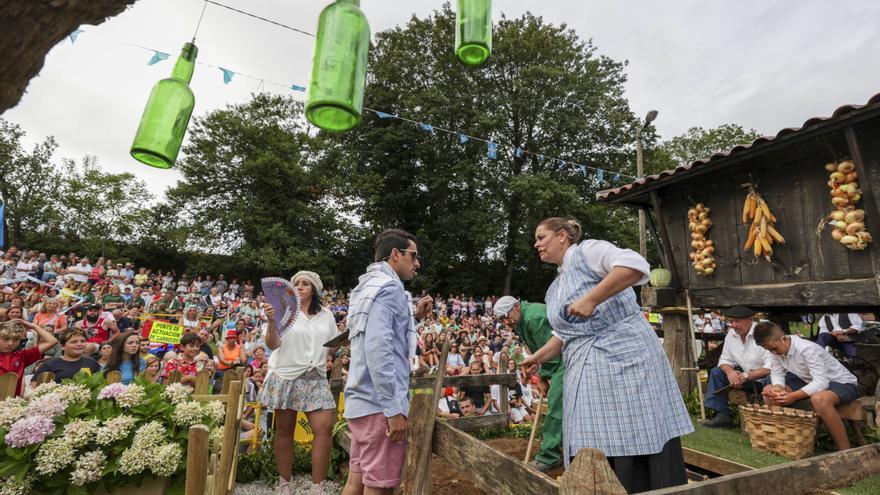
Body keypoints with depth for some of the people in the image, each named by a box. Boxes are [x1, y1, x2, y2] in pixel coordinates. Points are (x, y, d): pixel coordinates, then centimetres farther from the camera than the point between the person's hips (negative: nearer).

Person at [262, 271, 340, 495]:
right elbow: (273, 344, -8)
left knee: (324, 428, -8)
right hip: (286, 376, -2)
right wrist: (271, 322, -24)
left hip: (316, 378, 2)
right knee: (284, 431, 9)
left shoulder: (326, 315, 10)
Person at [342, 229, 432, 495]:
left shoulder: (370, 287, 16)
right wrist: (394, 408, -22)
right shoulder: (388, 287, -15)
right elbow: (378, 350, -24)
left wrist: (414, 317, 13)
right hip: (380, 404, -9)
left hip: (363, 402, 9)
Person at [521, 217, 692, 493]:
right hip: (585, 376, 8)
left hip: (625, 358, -7)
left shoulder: (586, 251, -4)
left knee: (643, 447, -1)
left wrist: (591, 299, -25)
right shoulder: (553, 291, 20)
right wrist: (539, 357, 15)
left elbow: (635, 265, -21)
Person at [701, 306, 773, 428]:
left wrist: (746, 376, -28)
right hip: (747, 376, 7)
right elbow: (725, 359, 7)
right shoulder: (731, 334, 0)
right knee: (716, 372, -4)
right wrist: (730, 371, -16)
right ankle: (721, 416, -5)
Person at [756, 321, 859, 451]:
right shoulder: (778, 349, -8)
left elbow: (822, 382, -34)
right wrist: (778, 388, -27)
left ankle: (845, 451, -26)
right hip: (811, 382, 7)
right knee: (769, 391, -7)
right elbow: (777, 373, -5)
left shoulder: (807, 349, -31)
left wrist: (793, 396, -39)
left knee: (818, 399, -41)